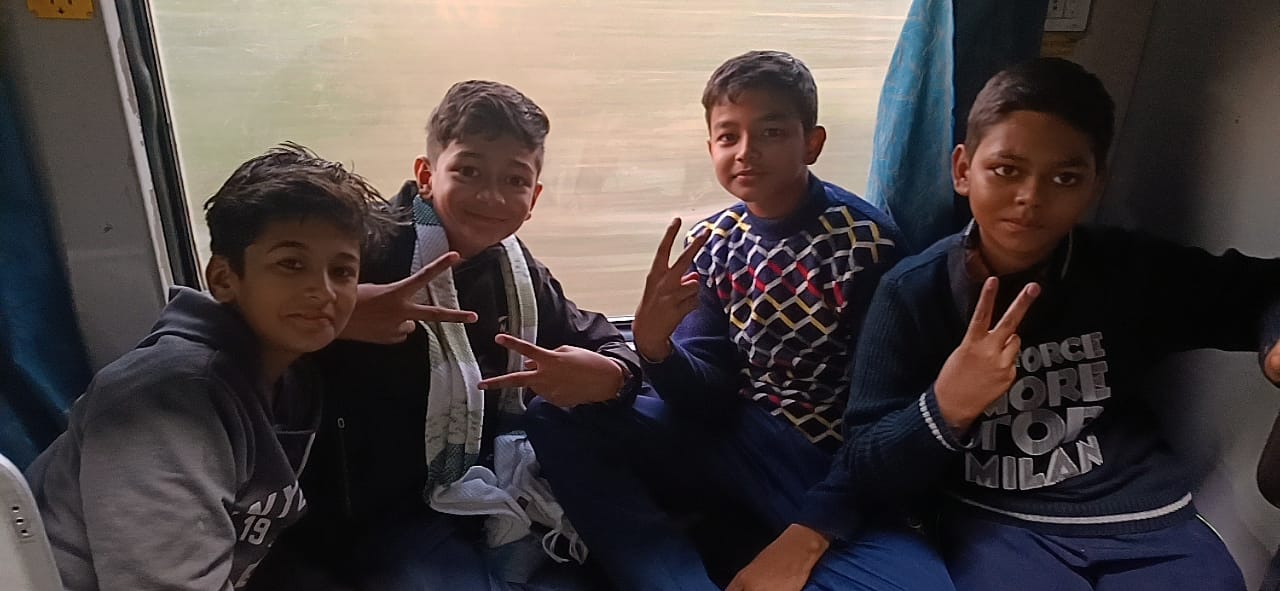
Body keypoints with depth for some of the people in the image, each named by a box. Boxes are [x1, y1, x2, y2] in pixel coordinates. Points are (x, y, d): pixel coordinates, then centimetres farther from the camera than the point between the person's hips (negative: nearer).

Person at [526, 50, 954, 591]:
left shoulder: (867, 241, -11)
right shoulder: (712, 244, 3)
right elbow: (711, 397, 0)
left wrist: (807, 535, -19)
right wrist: (655, 346, -21)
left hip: (842, 469, -3)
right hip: (738, 441, 4)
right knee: (558, 417, -13)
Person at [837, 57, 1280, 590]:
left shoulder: (1133, 270, -2)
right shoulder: (912, 294, -10)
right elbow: (868, 474, -10)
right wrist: (946, 409, -29)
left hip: (1144, 521, 4)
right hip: (996, 525, -3)